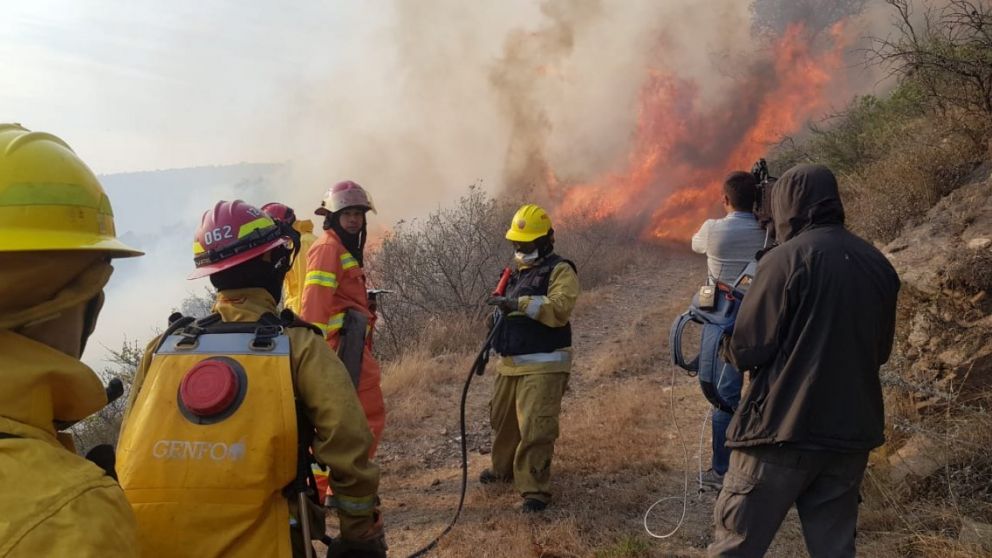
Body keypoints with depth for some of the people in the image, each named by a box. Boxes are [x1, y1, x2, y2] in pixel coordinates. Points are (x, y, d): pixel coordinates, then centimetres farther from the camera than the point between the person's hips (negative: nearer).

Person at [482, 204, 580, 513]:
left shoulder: (560, 270, -7)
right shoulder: (518, 272, 20)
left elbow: (559, 309, -25)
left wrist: (519, 303, -29)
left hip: (543, 366, -9)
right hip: (511, 364, 9)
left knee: (535, 429, -11)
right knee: (503, 419, 20)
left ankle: (535, 489, -3)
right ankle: (504, 468, 41)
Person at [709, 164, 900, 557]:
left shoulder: (787, 259, -12)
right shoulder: (878, 264, 7)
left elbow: (746, 351, -11)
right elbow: (880, 350, 17)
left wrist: (730, 347, 10)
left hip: (784, 431, -6)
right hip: (851, 433, 6)